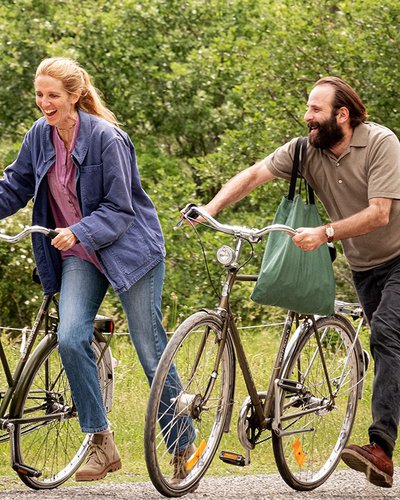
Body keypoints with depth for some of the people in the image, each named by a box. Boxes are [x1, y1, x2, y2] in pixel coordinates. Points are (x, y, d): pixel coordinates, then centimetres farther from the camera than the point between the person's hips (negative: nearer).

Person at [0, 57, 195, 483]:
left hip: (128, 248, -5)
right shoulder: (39, 136, -2)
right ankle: (101, 443, -7)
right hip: (79, 256, 5)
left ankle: (185, 448, 11)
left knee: (151, 351, -2)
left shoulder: (105, 138, -19)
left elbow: (119, 209, -16)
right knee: (70, 339, -16)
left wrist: (78, 232, -30)